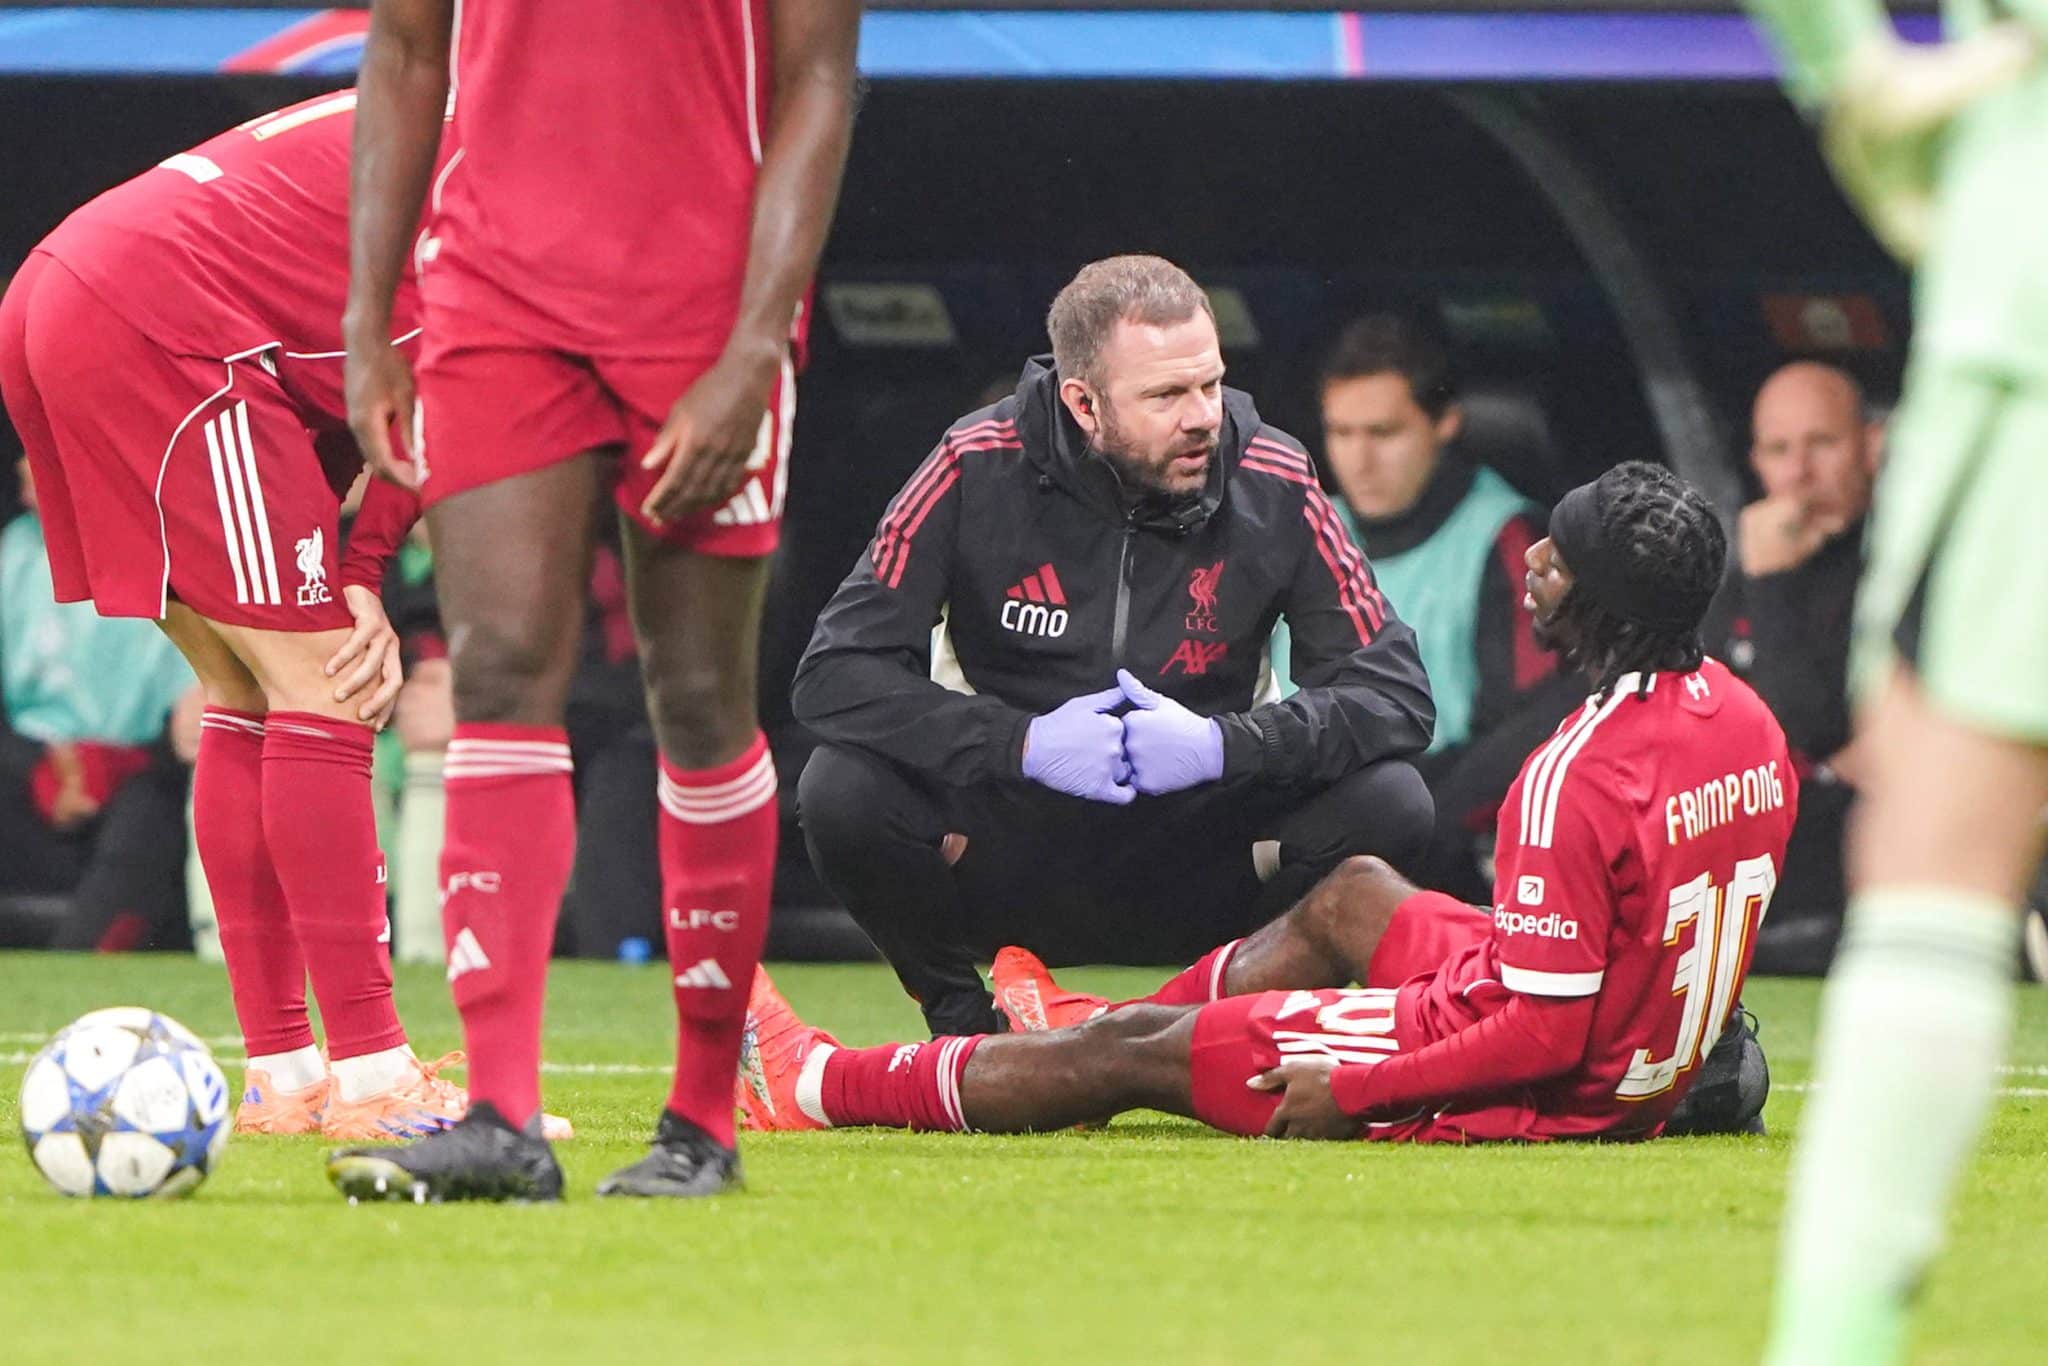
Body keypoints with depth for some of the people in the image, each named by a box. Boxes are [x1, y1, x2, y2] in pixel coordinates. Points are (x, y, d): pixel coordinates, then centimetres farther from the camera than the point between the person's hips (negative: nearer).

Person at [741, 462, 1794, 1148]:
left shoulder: (1581, 773, -29)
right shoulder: (1748, 724, -2)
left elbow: (1547, 1034, -27)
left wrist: (1352, 1092, -18)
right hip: (1645, 1081, 9)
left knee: (1137, 1048, 5)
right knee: (1352, 893, 32)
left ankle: (810, 1086, 21)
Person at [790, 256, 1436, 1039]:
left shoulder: (1272, 487, -9)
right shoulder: (980, 469, -12)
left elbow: (1395, 694, -9)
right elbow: (836, 674, -14)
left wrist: (1223, 744, -24)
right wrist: (1023, 743, -26)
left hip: (1198, 882, 1)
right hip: (1017, 864, -1)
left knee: (1388, 803, -25)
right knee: (843, 791, -29)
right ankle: (966, 1032, 0)